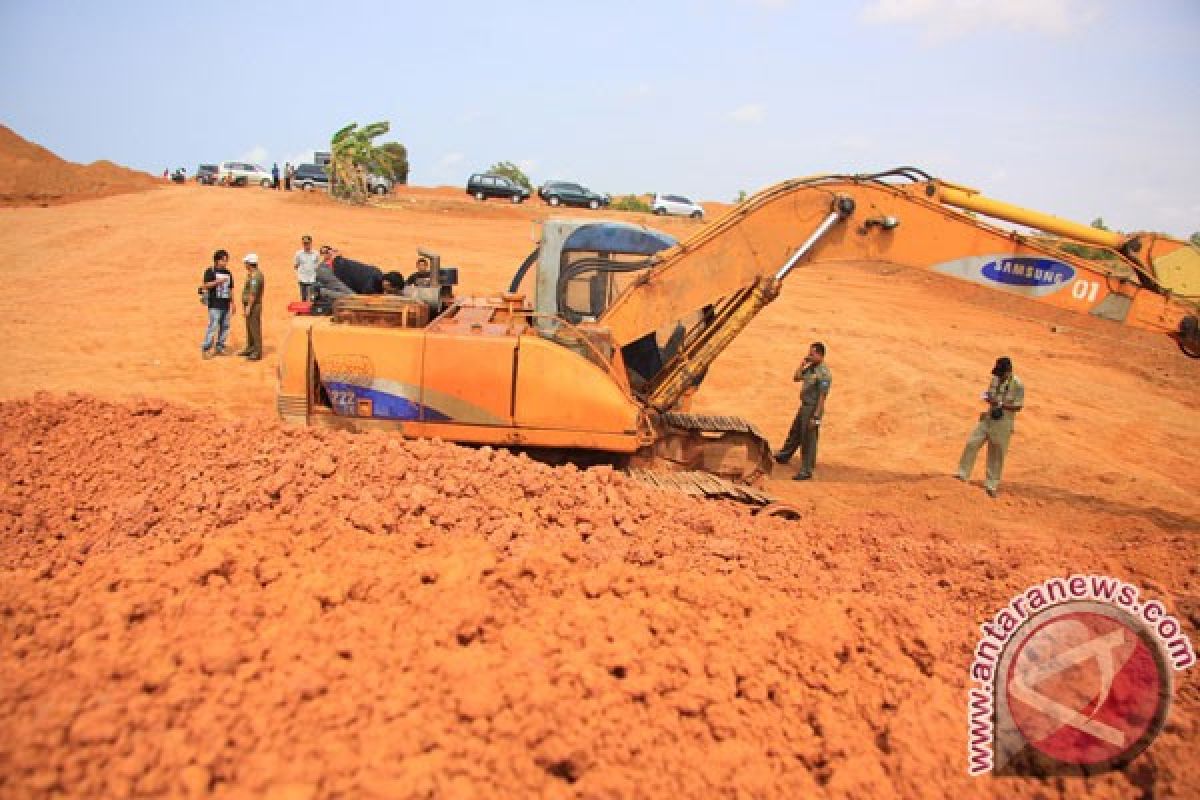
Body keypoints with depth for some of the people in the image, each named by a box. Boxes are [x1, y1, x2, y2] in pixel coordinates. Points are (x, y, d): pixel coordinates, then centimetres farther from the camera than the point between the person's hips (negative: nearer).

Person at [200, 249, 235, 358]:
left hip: (225, 304, 6)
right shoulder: (210, 271, -3)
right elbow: (205, 286, -12)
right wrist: (217, 281, -22)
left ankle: (219, 347, 17)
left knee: (225, 326, 6)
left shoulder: (228, 273, 15)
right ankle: (205, 349, -6)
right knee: (213, 326, -11)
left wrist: (232, 304, 17)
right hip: (215, 305, -6)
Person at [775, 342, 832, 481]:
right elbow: (796, 378, 12)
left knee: (808, 440, -1)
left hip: (813, 408, -9)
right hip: (804, 406, 9)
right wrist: (803, 363, -1)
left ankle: (806, 470, 9)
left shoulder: (824, 373, -23)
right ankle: (784, 456, 46)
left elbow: (822, 397, -24)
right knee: (794, 433, 26)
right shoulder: (810, 367, 4)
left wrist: (816, 417, -24)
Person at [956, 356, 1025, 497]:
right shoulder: (995, 379, 4)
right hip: (989, 417, 5)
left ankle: (992, 484, 14)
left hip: (1004, 421, -5)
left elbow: (1018, 406, -13)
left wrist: (1001, 405, -26)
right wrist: (988, 398, -10)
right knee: (972, 442, -4)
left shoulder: (1017, 384, -14)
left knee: (997, 454, 3)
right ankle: (963, 473, 5)